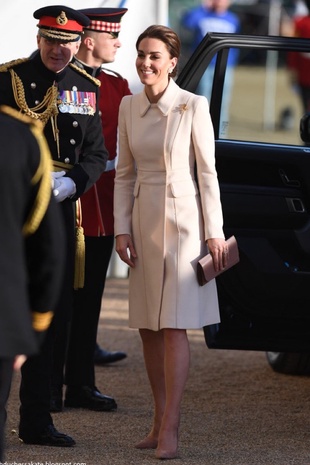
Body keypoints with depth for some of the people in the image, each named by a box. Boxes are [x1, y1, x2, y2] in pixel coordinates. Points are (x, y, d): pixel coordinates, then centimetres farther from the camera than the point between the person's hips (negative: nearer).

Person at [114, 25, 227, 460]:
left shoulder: (193, 106, -9)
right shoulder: (129, 107, 6)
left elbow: (208, 172, -7)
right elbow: (125, 173, 11)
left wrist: (214, 233, -9)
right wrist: (122, 228, 4)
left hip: (183, 220, -5)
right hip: (144, 222, 6)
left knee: (174, 325, -10)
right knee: (148, 327, 7)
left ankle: (170, 429, -11)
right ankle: (160, 420, 15)